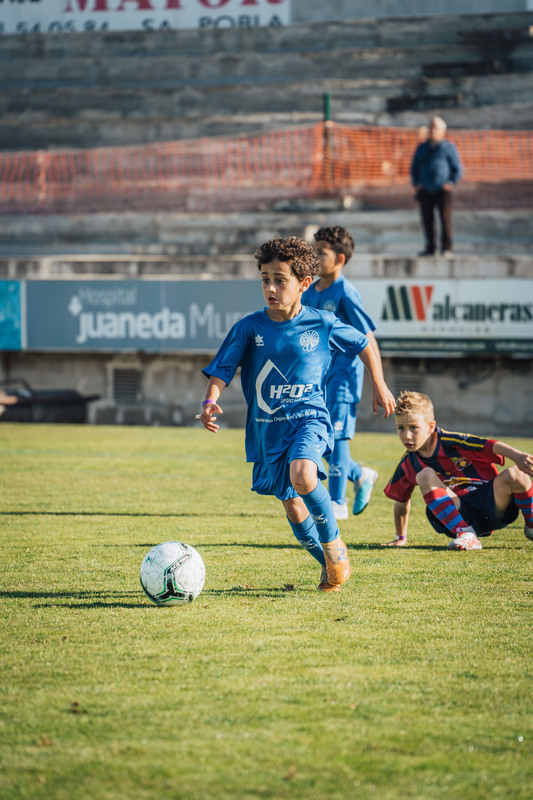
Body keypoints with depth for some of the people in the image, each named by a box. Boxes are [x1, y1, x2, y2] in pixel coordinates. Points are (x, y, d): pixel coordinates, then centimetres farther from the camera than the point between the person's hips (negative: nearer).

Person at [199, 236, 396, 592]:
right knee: (292, 507, 8)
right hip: (267, 428, 3)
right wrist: (211, 402, -24)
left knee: (302, 476, -32)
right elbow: (222, 371, -5)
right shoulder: (249, 328, -5)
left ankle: (334, 542, -8)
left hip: (308, 418, -3)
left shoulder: (322, 324, -5)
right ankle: (330, 564, 32)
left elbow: (364, 344, 12)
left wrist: (379, 386, 16)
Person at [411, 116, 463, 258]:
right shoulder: (422, 148, 16)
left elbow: (457, 169, 4)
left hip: (442, 189, -4)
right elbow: (414, 167, 24)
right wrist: (416, 183, 10)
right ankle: (430, 247, 7)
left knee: (445, 217, -10)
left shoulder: (448, 147, 4)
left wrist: (451, 183, -8)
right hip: (426, 191, 4)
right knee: (427, 219, 0)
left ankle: (447, 248, -8)